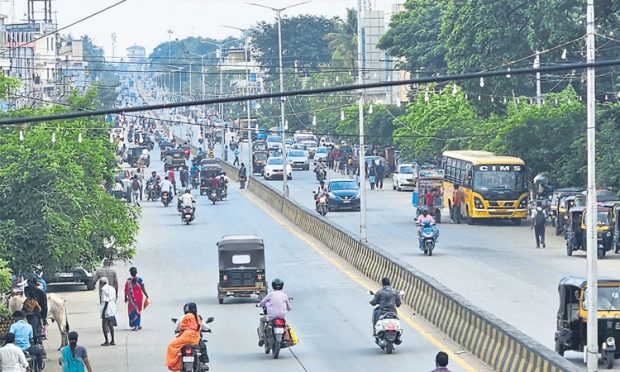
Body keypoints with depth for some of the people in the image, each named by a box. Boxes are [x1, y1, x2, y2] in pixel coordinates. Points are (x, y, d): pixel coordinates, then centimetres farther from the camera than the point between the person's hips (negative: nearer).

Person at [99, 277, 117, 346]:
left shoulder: (104, 289, -11)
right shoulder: (112, 288, 14)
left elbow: (106, 301, -17)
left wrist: (103, 311, -17)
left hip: (107, 309, -8)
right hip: (112, 309, 8)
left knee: (104, 325, -3)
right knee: (110, 325, 16)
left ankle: (106, 341, -6)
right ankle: (112, 341, 18)